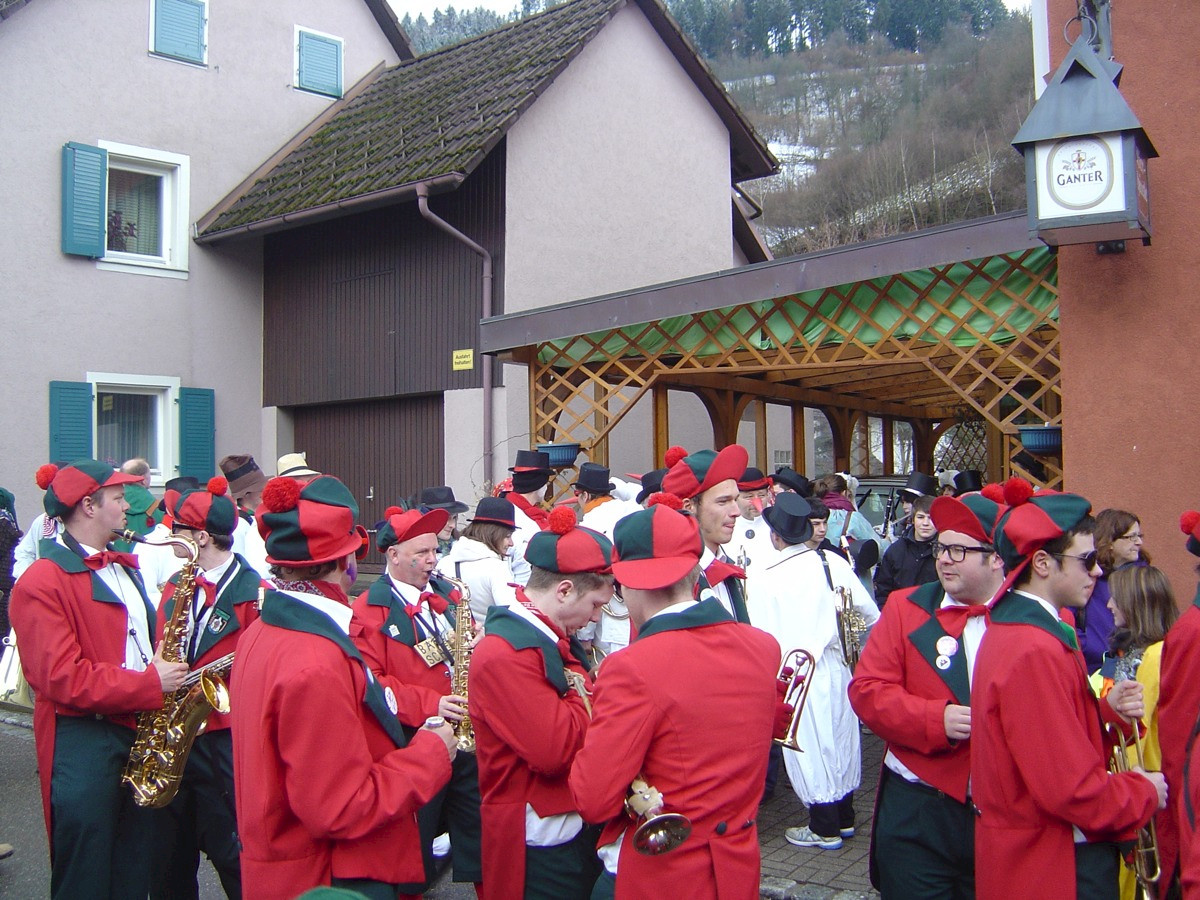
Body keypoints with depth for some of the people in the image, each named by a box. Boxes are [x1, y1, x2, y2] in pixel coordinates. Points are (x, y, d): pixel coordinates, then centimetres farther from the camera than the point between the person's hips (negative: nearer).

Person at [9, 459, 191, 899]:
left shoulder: (124, 568, 16)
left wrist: (168, 670, 3)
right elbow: (62, 678, -20)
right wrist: (150, 684, -18)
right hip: (83, 744, -8)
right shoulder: (43, 582, -13)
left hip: (140, 736, 8)